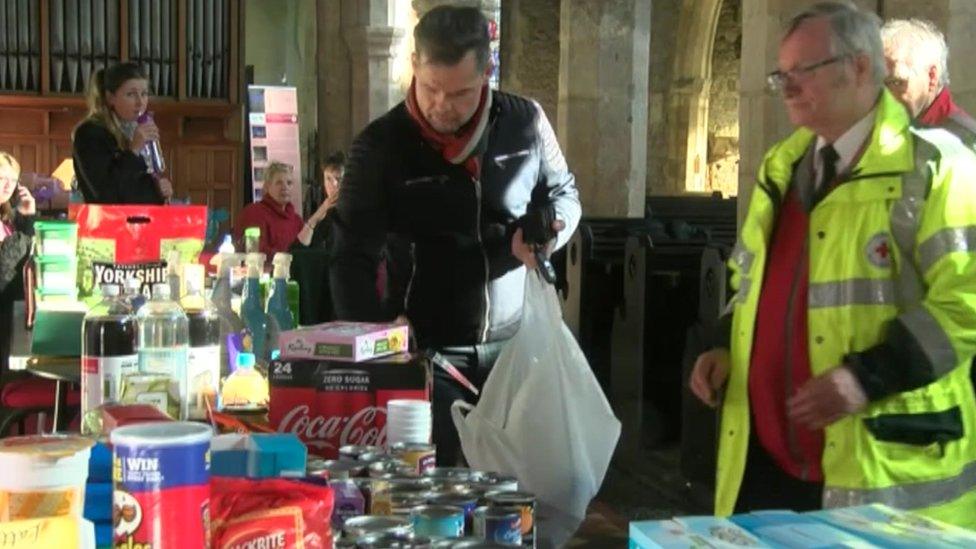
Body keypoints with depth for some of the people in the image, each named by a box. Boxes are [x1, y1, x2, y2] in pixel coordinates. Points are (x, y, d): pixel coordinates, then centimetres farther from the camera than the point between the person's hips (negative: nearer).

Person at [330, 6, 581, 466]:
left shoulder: (525, 123, -3)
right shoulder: (380, 147, -10)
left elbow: (564, 194, 13)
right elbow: (352, 259, -11)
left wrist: (546, 233, -11)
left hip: (518, 344, 3)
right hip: (425, 351, -2)